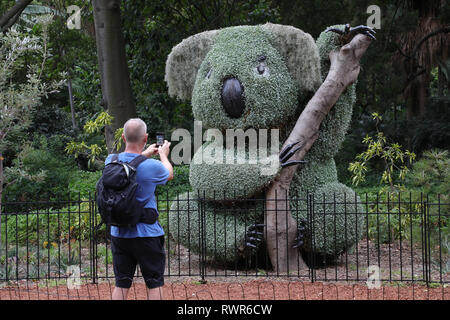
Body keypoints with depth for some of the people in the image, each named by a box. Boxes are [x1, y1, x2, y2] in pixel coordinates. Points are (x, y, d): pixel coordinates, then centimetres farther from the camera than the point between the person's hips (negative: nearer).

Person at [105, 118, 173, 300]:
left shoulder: (111, 161, -4)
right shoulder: (151, 167, -16)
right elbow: (169, 174, 8)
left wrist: (145, 154, 35)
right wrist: (163, 155, 28)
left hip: (119, 234, 4)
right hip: (147, 234, -4)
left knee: (121, 285, 9)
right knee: (154, 284, 7)